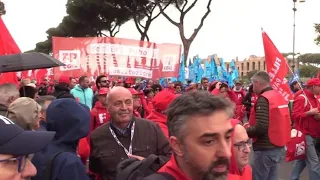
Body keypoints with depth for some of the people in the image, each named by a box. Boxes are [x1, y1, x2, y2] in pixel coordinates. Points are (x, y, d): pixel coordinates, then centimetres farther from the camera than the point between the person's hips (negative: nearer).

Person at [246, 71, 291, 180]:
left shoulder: (263, 99, -17)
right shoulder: (279, 96, 10)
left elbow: (260, 128, -25)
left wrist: (244, 131, -7)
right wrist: (251, 126, 14)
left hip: (265, 148, -9)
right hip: (278, 145, 9)